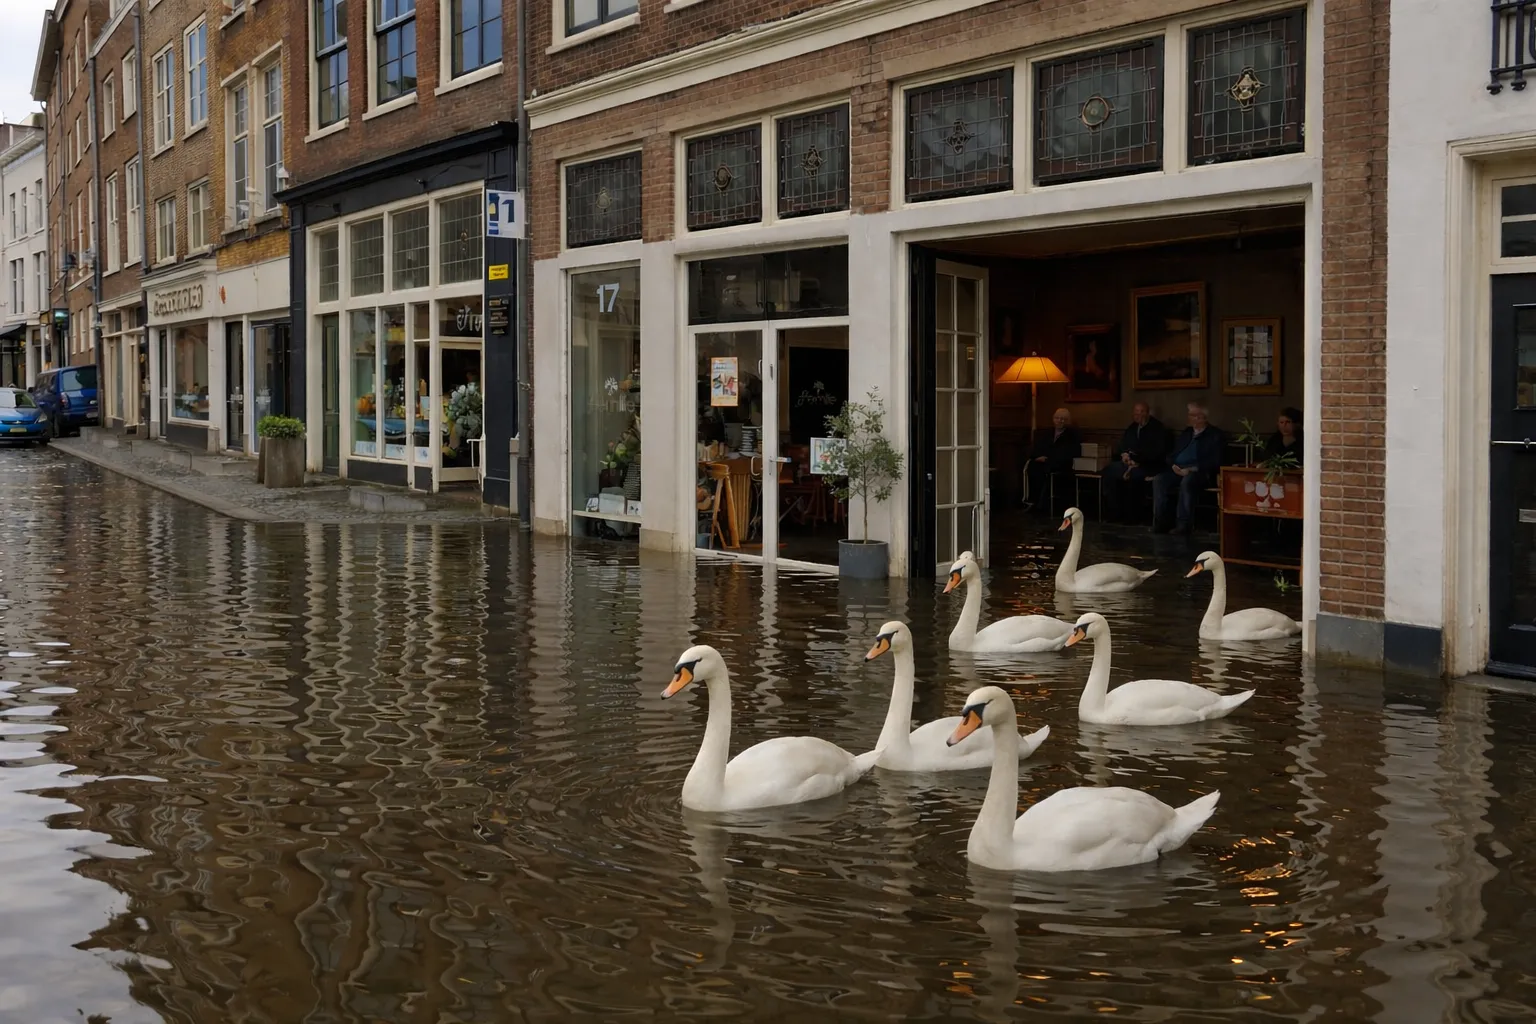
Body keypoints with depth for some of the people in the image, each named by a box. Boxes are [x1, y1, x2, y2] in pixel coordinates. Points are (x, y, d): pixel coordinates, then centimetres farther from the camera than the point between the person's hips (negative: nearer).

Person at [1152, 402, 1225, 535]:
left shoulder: (1216, 435, 4)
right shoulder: (1187, 432, 24)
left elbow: (1214, 461, -8)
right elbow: (1172, 452, 23)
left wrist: (1191, 469, -17)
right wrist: (1173, 465, -1)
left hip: (1200, 472, -6)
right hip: (1178, 470, 6)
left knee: (1187, 481, -39)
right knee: (1159, 480, -24)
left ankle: (1183, 525, -35)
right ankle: (1160, 523, -23)